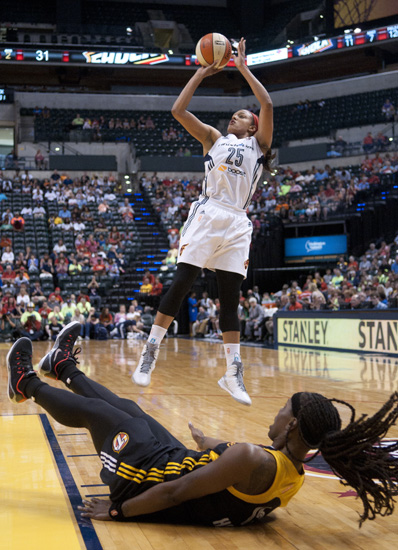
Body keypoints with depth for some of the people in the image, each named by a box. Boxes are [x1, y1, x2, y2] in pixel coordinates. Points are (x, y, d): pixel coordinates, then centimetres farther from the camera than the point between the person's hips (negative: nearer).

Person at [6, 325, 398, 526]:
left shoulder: (253, 461, -35)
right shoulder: (294, 473, -9)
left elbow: (173, 492, -30)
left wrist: (117, 510, -18)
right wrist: (207, 443, 32)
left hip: (150, 473, -7)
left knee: (93, 411, 13)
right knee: (126, 409, 23)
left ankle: (29, 385, 40)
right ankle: (63, 368, 50)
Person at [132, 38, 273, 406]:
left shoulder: (258, 144, 17)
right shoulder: (213, 138, 19)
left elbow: (267, 104, 2)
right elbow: (178, 111, 9)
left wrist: (243, 68, 8)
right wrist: (202, 72, 13)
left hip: (237, 223, 1)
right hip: (208, 215, -1)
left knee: (231, 298, 1)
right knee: (181, 284, -8)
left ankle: (233, 373, 2)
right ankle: (150, 353, -3)